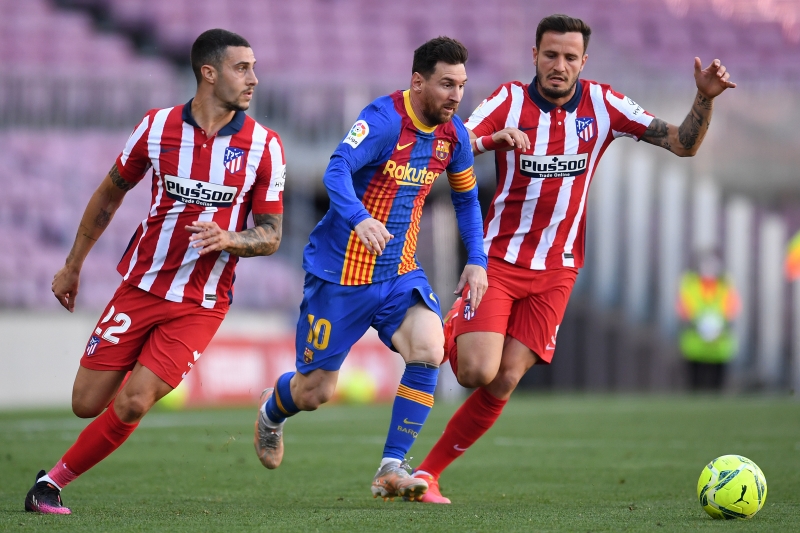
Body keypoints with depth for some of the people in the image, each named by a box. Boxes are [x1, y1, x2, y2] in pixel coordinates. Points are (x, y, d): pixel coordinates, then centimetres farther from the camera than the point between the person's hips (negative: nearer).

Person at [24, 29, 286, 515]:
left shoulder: (265, 146, -5)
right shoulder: (157, 127, -4)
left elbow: (271, 234, 1)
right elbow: (110, 194, 11)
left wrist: (227, 240, -20)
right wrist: (73, 266, 17)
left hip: (202, 304, -1)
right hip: (140, 287, 1)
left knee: (131, 404, -15)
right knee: (87, 403, -2)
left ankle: (55, 481, 4)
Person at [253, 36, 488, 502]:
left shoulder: (453, 135, 1)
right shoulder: (385, 119, -20)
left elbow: (466, 197, 19)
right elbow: (337, 170, -34)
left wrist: (477, 259, 9)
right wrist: (358, 218, -53)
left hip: (400, 272, 5)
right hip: (341, 271, -5)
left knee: (429, 349, -23)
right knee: (316, 390, 3)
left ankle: (392, 469, -14)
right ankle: (271, 412, 41)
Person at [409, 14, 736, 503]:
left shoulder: (602, 104, 0)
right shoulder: (510, 101, -5)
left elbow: (683, 143, 1)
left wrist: (705, 100, -17)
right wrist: (492, 139, -34)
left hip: (556, 271, 2)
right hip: (498, 259, -2)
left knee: (502, 385, -7)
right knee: (478, 371, -18)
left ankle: (428, 472, 6)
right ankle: (452, 334, 18)